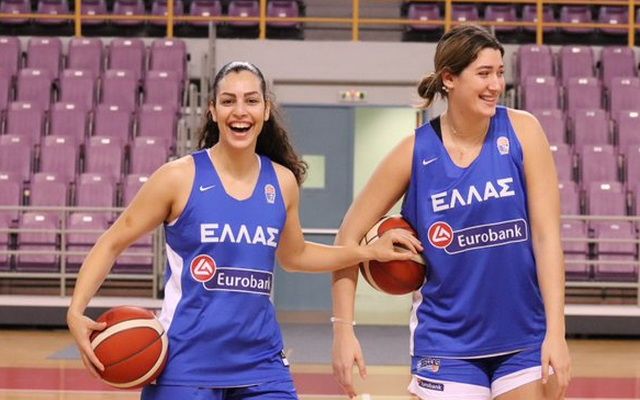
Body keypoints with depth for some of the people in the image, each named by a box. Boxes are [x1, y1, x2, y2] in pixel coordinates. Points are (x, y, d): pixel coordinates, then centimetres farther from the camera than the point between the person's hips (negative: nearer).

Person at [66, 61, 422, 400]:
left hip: (260, 364, 4)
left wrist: (369, 251, 16)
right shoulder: (180, 177, -7)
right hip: (185, 366, -3)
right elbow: (112, 244, 0)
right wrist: (76, 312, -13)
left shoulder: (282, 181, 5)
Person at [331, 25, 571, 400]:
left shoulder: (522, 131, -5)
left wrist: (556, 332, -14)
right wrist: (344, 330, -6)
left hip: (525, 338, 1)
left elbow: (547, 235, -7)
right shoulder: (415, 151, -6)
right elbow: (350, 236, 1)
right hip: (447, 344, 0)